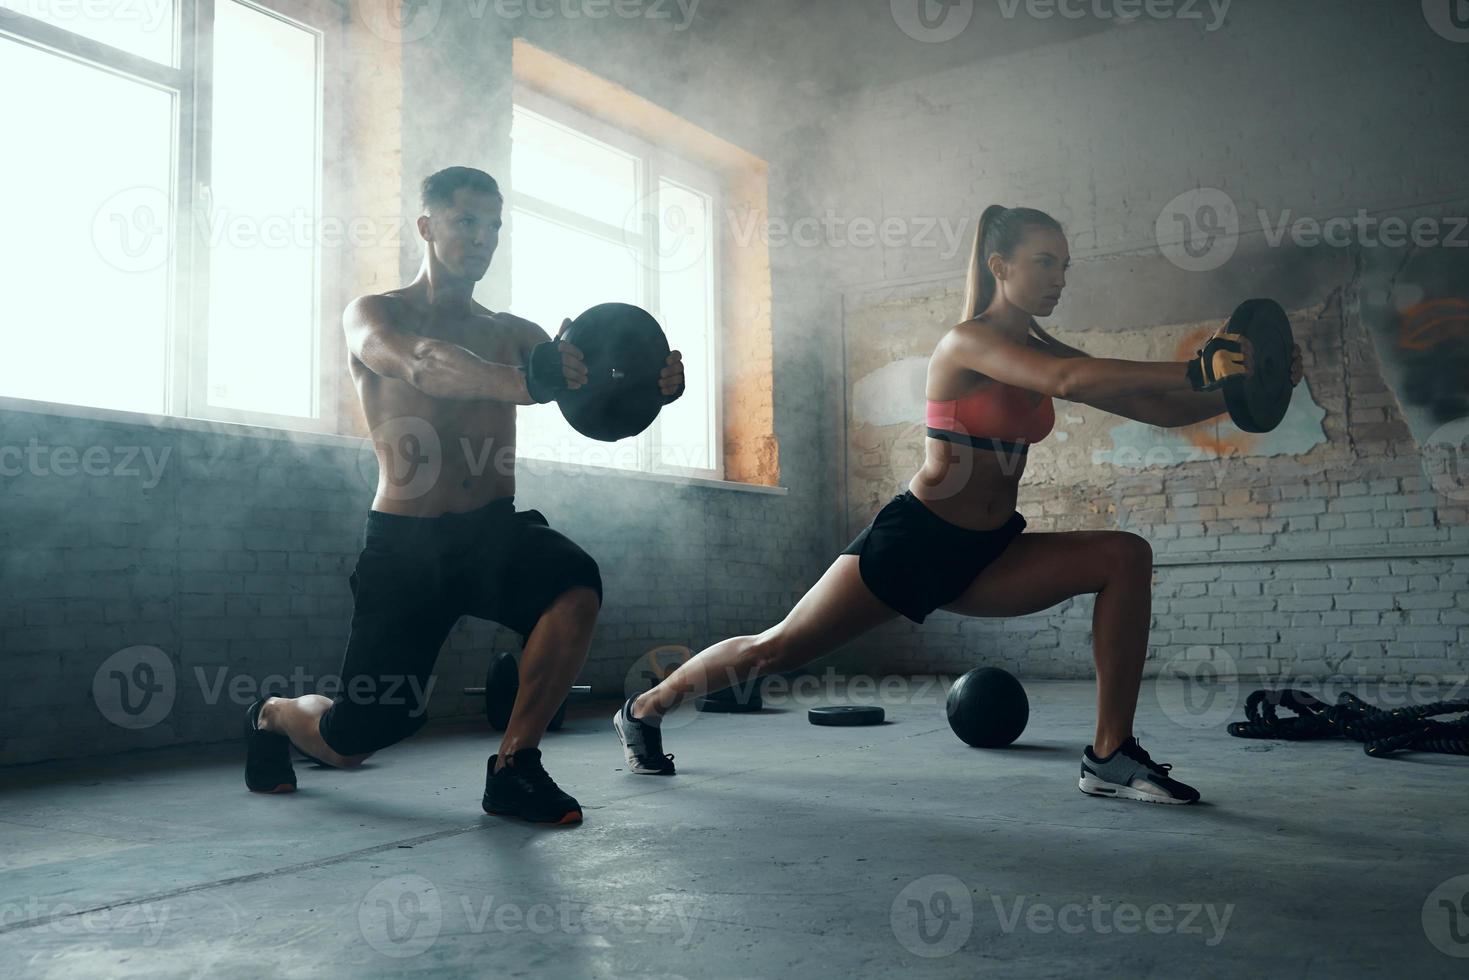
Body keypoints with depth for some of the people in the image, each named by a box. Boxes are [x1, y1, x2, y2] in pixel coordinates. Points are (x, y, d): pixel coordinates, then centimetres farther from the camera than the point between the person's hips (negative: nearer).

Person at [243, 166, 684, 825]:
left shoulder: (512, 335, 12)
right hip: (405, 541, -3)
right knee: (351, 742, -1)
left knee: (577, 588, -31)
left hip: (495, 530, 3)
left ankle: (513, 769, -13)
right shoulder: (372, 316, -2)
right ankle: (273, 716, 37)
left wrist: (649, 387, -29)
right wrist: (521, 382, -46)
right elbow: (421, 364, -26)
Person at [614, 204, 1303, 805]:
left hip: (987, 555, 7)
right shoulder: (969, 340, -14)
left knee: (1125, 557, -10)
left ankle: (1110, 755, -7)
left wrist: (1244, 389, -11)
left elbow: (1153, 408, 4)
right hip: (915, 541, -7)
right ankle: (645, 709, 22)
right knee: (777, 649, -4)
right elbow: (1066, 380, -33)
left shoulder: (1041, 349, 9)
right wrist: (1195, 371, -37)